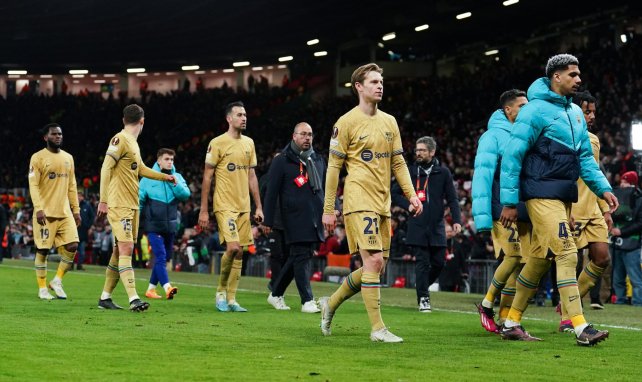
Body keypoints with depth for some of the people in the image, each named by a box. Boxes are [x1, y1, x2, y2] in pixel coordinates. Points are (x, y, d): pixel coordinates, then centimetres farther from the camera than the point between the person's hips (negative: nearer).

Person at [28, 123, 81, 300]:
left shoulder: (68, 158, 14)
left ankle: (57, 281, 9)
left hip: (65, 212, 5)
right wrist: (38, 208, -20)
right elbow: (33, 185, -10)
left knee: (72, 246, -7)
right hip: (45, 213, -5)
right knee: (42, 250, -1)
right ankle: (42, 289, 9)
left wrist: (76, 209, 12)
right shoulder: (38, 158, -4)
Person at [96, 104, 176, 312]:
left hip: (131, 205, 9)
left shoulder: (133, 143, 17)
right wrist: (103, 200, -20)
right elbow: (106, 168, -15)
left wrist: (165, 176, 36)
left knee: (120, 251, 10)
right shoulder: (120, 140, -10)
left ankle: (105, 297, 17)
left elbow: (140, 169, 32)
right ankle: (133, 299, -23)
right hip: (119, 205, -9)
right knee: (126, 249, -16)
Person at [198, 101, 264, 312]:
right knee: (233, 247, -18)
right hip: (224, 205, -6)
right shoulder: (217, 143, -6)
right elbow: (207, 177, -5)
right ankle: (221, 292, 1)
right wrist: (203, 210, -8)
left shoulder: (249, 143, 12)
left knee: (239, 253, 5)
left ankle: (231, 299, 11)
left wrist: (258, 207, 12)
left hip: (244, 207, 6)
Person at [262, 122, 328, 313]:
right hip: (295, 218, -6)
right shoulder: (282, 161, 0)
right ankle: (307, 301, -11)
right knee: (301, 257, -11)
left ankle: (276, 294, 22)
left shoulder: (318, 160, 18)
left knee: (297, 258, 9)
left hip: (315, 218, 6)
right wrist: (267, 220, -6)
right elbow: (272, 192, -2)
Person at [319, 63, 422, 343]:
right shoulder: (346, 123, -4)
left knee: (376, 267, 8)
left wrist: (411, 194, 6)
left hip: (382, 202, 7)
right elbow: (333, 167, -3)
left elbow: (398, 162, 19)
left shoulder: (389, 122, 14)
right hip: (359, 201, -7)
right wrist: (328, 209, -5)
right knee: (374, 261, -15)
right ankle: (377, 328, -11)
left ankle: (331, 303, 27)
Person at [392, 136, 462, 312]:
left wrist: (456, 220, -8)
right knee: (422, 263, -6)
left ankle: (423, 286, 29)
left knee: (439, 262, 4)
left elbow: (452, 199, 4)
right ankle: (423, 298, -1)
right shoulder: (410, 171, 4)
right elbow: (395, 193, 11)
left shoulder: (443, 172, 4)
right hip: (417, 227, -1)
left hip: (437, 227, 1)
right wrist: (408, 205, -6)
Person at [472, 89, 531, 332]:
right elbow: (482, 176, -8)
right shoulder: (493, 136, -4)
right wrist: (482, 216, -15)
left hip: (525, 213, 7)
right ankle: (486, 305, 2)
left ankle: (505, 318, 9)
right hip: (503, 210, -7)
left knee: (519, 263, 3)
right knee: (513, 256, -16)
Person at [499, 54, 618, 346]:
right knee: (566, 253, -15)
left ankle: (511, 323, 19)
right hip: (543, 194, -8)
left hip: (564, 197, 8)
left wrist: (603, 188, 8)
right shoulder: (536, 110, -10)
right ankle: (581, 328, -18)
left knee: (540, 259, 10)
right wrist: (509, 202, -12)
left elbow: (585, 157, 21)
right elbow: (512, 156, -11)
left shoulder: (575, 113, 15)